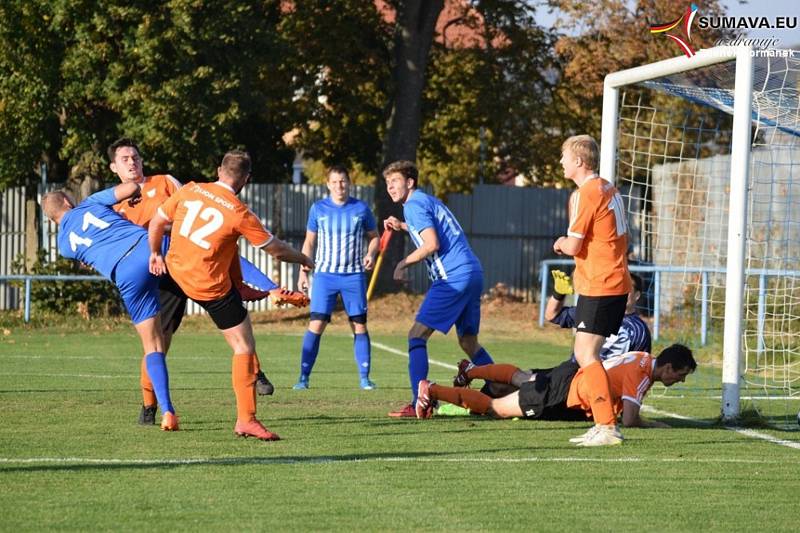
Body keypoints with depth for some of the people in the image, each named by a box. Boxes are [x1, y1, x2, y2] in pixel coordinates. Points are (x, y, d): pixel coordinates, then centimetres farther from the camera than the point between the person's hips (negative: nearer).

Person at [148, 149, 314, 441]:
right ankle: (246, 420, -4)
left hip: (175, 270, 6)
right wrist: (304, 259, 12)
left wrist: (155, 254, 22)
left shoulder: (189, 191, -4)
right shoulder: (240, 214, -16)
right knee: (244, 347, 1)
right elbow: (276, 249, -7)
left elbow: (157, 222, 6)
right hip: (211, 286, -5)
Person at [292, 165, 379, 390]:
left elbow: (373, 237, 13)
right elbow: (309, 242, 11)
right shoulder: (318, 209, 3)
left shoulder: (361, 209, 2)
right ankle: (304, 377, -2)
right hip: (325, 274, 0)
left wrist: (371, 254, -8)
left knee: (360, 326, 0)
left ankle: (364, 377, 8)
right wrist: (303, 272, 6)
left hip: (354, 275, 1)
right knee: (316, 324, -8)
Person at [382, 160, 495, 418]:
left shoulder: (414, 205, -6)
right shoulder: (426, 200, 23)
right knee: (468, 343, 20)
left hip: (453, 277, -10)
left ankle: (419, 404, -16)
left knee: (417, 335, -8)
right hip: (473, 273, 10)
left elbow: (432, 244, -16)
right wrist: (403, 227, 37)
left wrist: (405, 262, -5)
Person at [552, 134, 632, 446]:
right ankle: (603, 424, 14)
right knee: (584, 353, 14)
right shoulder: (608, 190, 15)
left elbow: (573, 246, -16)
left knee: (587, 354, -11)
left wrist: (561, 243, 7)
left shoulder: (585, 194, -14)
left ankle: (607, 427, -16)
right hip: (617, 283, 10)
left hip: (599, 288, -10)